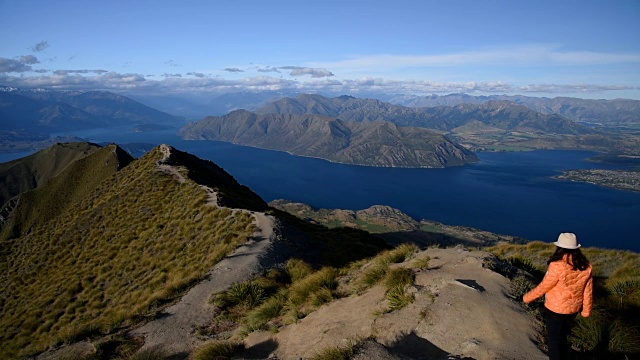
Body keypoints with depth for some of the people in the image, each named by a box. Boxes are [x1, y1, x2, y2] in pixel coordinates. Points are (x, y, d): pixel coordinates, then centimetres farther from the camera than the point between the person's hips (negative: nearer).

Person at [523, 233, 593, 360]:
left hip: (555, 311, -6)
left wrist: (527, 297, -2)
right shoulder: (585, 266, -10)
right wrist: (586, 310, 14)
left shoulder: (557, 267, -29)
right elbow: (588, 291, 0)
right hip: (573, 310, 6)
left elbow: (543, 287, -18)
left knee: (554, 341, 12)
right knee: (562, 338, 28)